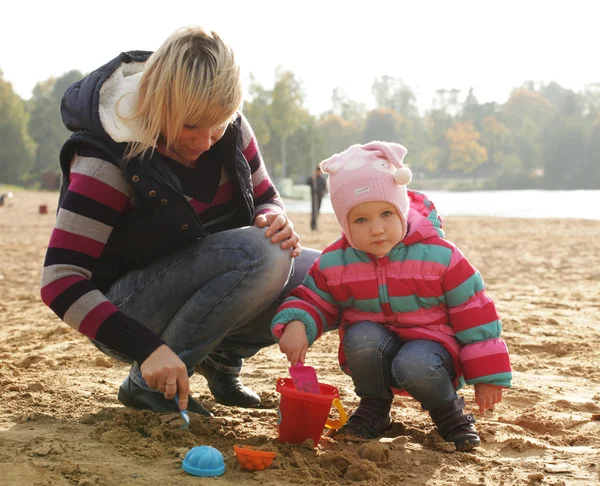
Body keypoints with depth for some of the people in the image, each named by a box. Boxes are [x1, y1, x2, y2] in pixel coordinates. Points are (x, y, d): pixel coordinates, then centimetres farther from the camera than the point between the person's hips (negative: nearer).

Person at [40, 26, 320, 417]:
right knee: (260, 254, -30)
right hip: (124, 309, -7)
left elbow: (265, 197, 8)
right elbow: (61, 282, -29)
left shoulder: (230, 129, -9)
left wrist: (277, 221, -18)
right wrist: (147, 348, -39)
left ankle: (222, 357, 7)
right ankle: (148, 385, -18)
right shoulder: (107, 158, -26)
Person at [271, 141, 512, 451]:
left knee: (414, 366, -36)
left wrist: (488, 377, -6)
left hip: (431, 343, -3)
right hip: (372, 354, 3)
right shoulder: (334, 263, -5)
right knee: (361, 336, -31)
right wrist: (295, 324, -19)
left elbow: (474, 314, -8)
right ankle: (373, 406, -4)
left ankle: (448, 410, -2)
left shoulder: (439, 256, -13)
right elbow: (313, 300, 8)